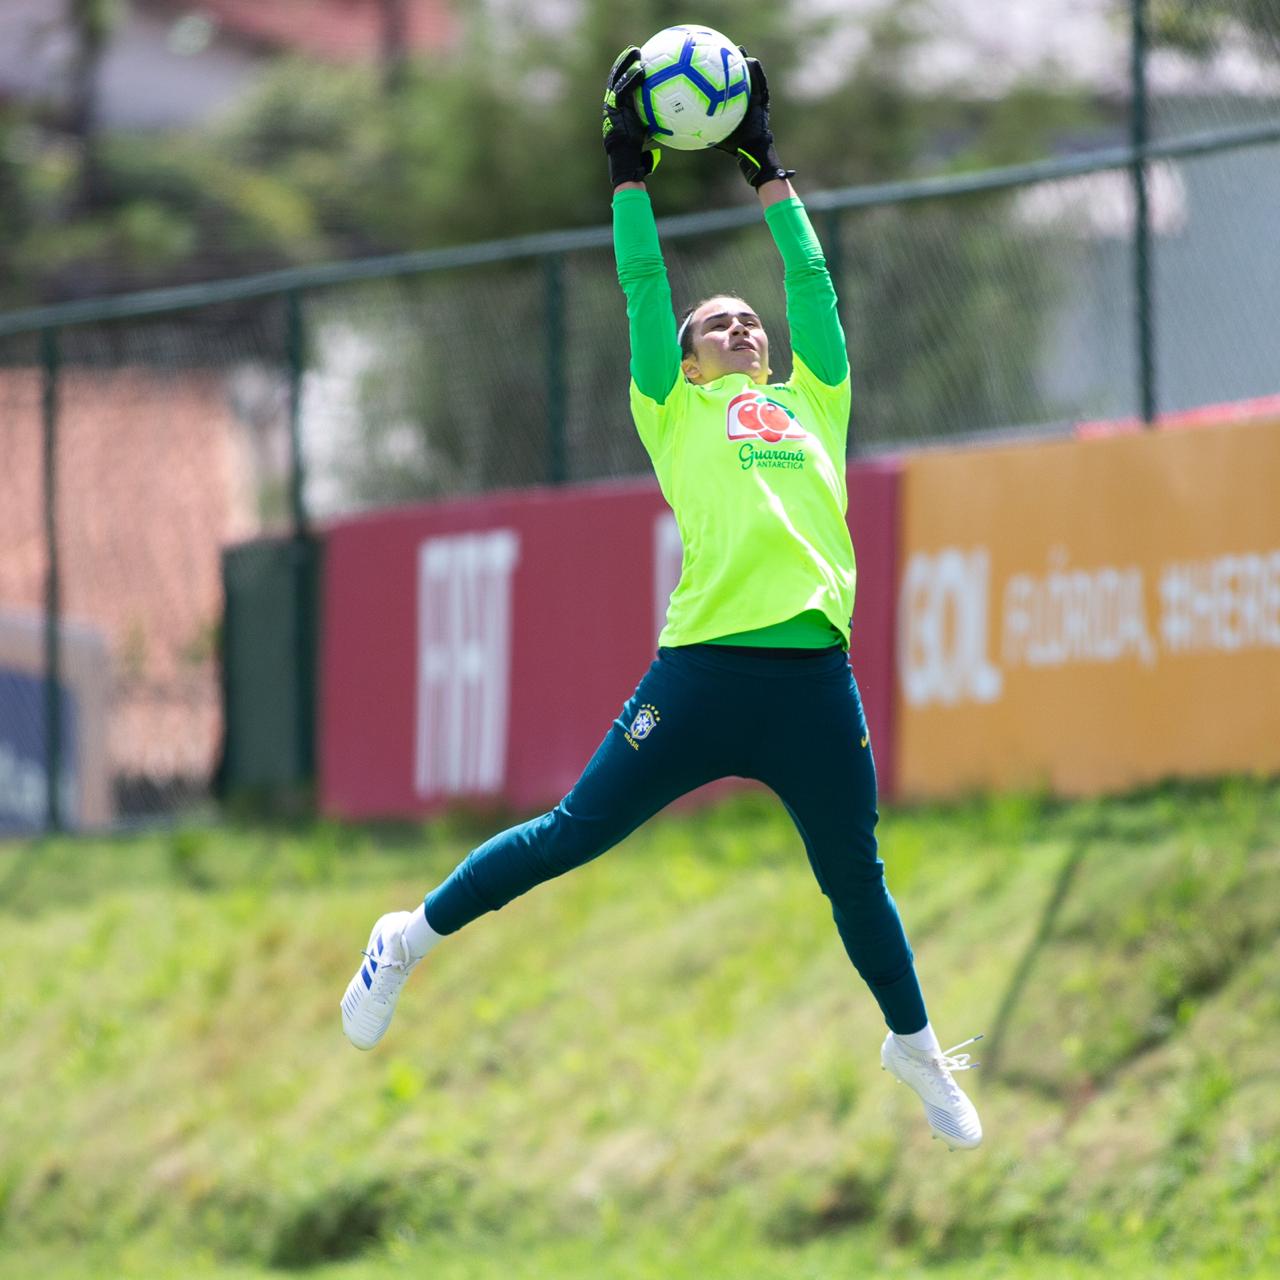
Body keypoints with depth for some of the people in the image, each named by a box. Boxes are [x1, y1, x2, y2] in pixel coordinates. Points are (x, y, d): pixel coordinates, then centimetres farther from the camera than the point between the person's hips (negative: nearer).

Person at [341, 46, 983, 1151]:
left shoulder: (811, 405, 22)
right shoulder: (677, 410, 15)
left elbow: (813, 285, 24)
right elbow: (645, 292, 11)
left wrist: (769, 172, 29)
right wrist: (630, 170, 15)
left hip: (817, 676, 3)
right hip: (703, 669, -3)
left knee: (855, 875, 12)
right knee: (573, 834, 3)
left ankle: (917, 1051, 28)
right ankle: (414, 938, 20)